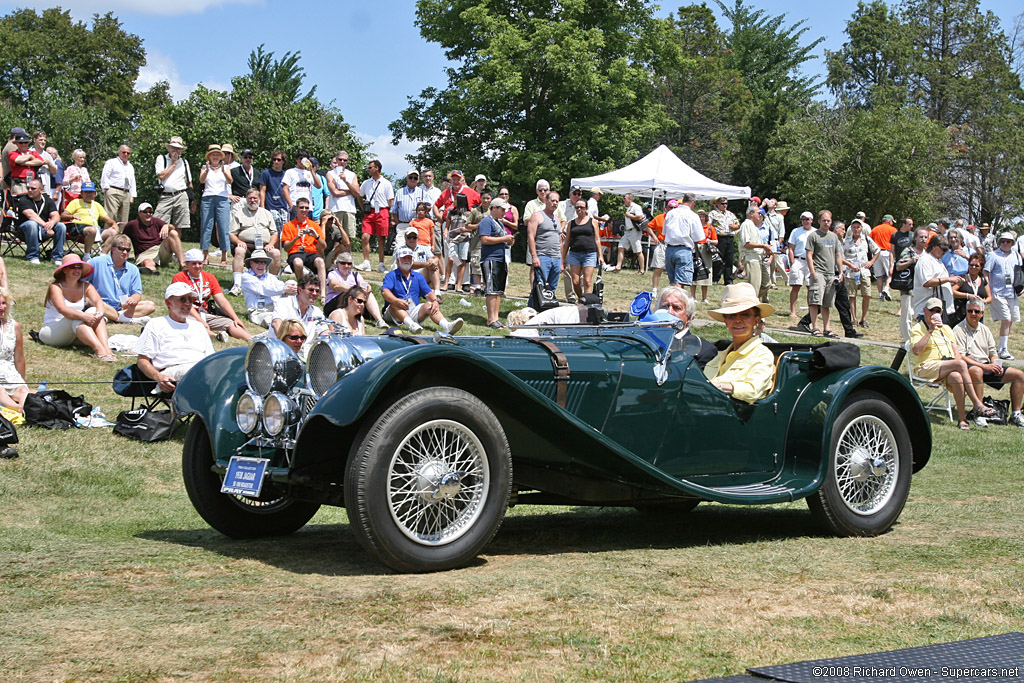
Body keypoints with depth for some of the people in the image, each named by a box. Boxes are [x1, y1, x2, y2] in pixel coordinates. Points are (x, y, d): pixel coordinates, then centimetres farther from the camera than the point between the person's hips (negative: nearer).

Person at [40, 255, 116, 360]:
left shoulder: (86, 287, 5)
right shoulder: (56, 287, -9)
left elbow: (98, 301, -14)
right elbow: (62, 309, -27)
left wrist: (99, 314, -37)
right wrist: (83, 316, -42)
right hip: (50, 331, -5)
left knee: (93, 311, -21)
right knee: (77, 319, -32)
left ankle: (105, 347, -43)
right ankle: (98, 349, -53)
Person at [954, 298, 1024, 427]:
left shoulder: (985, 330, 18)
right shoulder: (959, 330, -6)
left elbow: (993, 352, 20)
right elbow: (960, 357, -16)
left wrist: (996, 365, -4)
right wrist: (984, 366, -23)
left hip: (987, 367, 8)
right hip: (969, 368, -7)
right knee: (977, 371, -42)